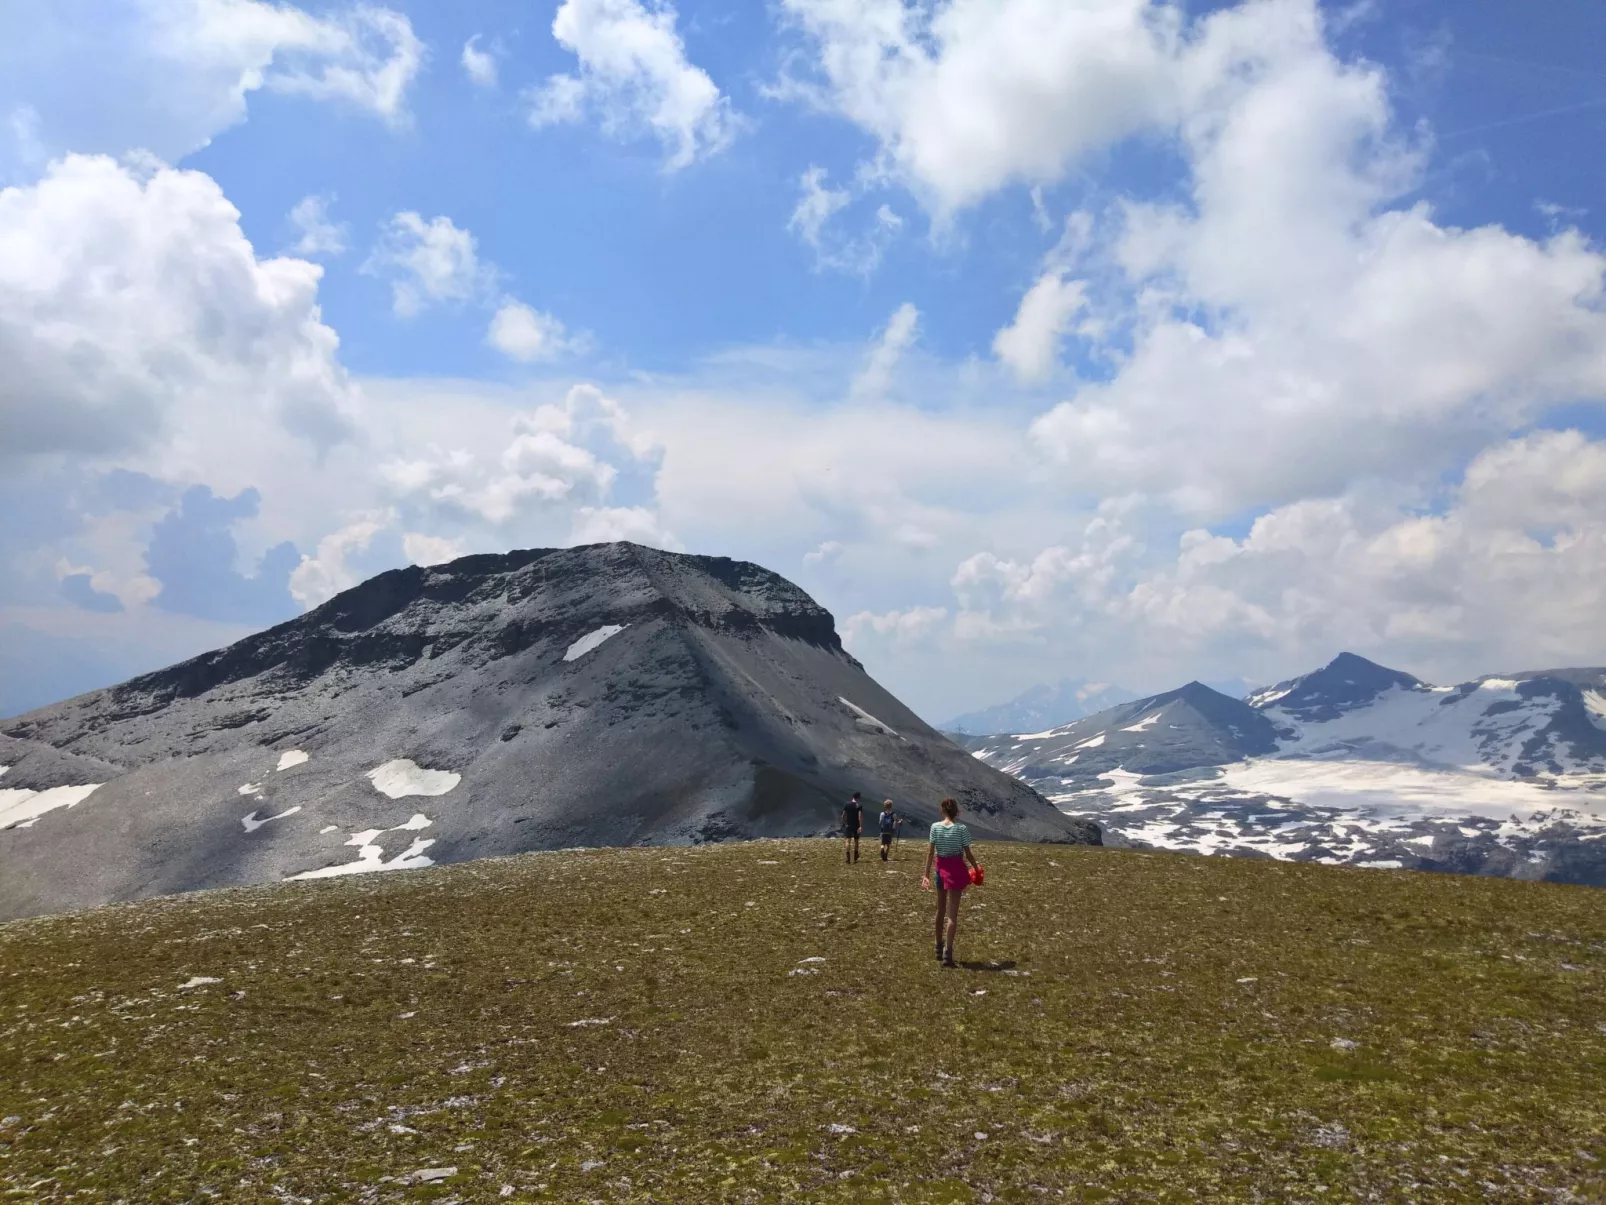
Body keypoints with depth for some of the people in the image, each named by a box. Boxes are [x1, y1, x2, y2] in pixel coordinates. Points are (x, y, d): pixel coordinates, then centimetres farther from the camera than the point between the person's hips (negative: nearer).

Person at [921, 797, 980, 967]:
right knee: (952, 912, -3)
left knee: (941, 910, 18)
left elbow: (930, 852, -4)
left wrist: (926, 874, -1)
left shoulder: (935, 827, -3)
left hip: (941, 868, 4)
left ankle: (939, 948, 31)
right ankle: (947, 953, -10)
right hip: (956, 869, -3)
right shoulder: (962, 829, -11)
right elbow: (968, 854, -8)